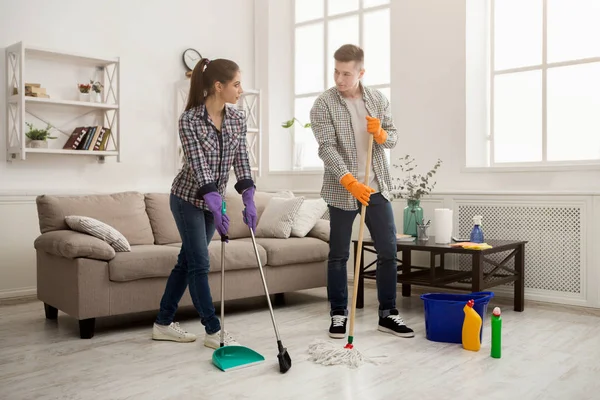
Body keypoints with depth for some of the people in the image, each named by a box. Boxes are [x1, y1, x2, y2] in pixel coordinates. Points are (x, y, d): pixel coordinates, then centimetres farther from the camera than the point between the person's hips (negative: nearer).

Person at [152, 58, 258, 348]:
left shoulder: (237, 120, -2)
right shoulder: (189, 119, -19)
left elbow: (241, 161, -5)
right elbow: (198, 165, -26)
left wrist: (249, 200, -17)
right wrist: (216, 207, -35)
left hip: (213, 199, 6)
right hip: (189, 198, -6)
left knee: (187, 260, 11)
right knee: (199, 263, -4)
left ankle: (163, 323, 23)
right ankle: (213, 331, 5)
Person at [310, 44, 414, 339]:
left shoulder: (379, 99, 6)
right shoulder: (323, 104, -7)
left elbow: (392, 139, 9)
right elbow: (327, 148, -16)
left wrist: (380, 133, -16)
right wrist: (351, 182, -27)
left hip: (377, 188, 4)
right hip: (341, 191, -3)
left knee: (388, 251, 5)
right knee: (338, 255, 4)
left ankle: (387, 314, 17)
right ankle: (338, 314, 17)